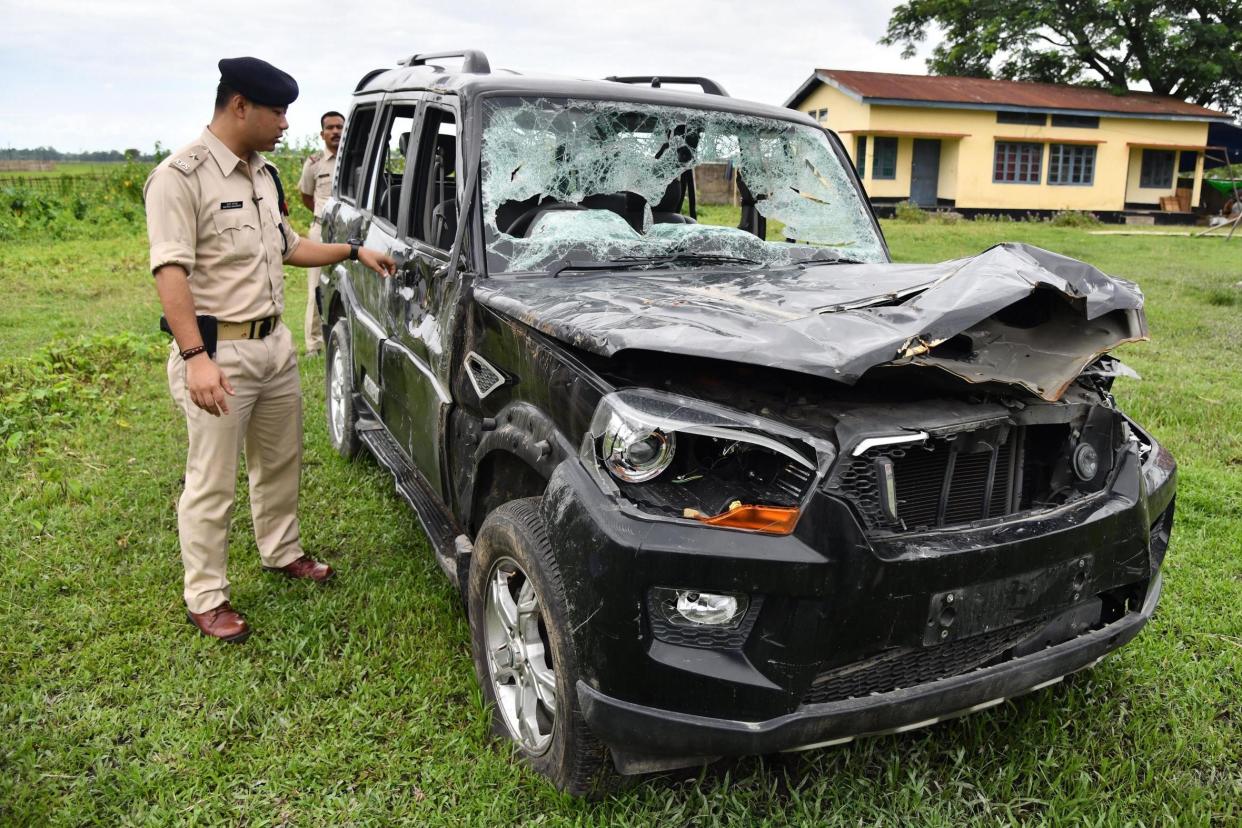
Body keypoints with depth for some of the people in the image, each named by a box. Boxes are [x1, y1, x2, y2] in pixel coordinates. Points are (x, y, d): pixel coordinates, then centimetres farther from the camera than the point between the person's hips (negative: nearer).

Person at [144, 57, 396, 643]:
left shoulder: (263, 175, 12)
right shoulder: (181, 176, -14)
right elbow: (170, 270, -20)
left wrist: (354, 251, 15)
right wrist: (195, 356, -29)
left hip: (275, 343, 8)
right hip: (218, 351, -8)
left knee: (280, 461, 20)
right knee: (212, 484, 1)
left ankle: (282, 553, 39)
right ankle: (206, 599, 15)